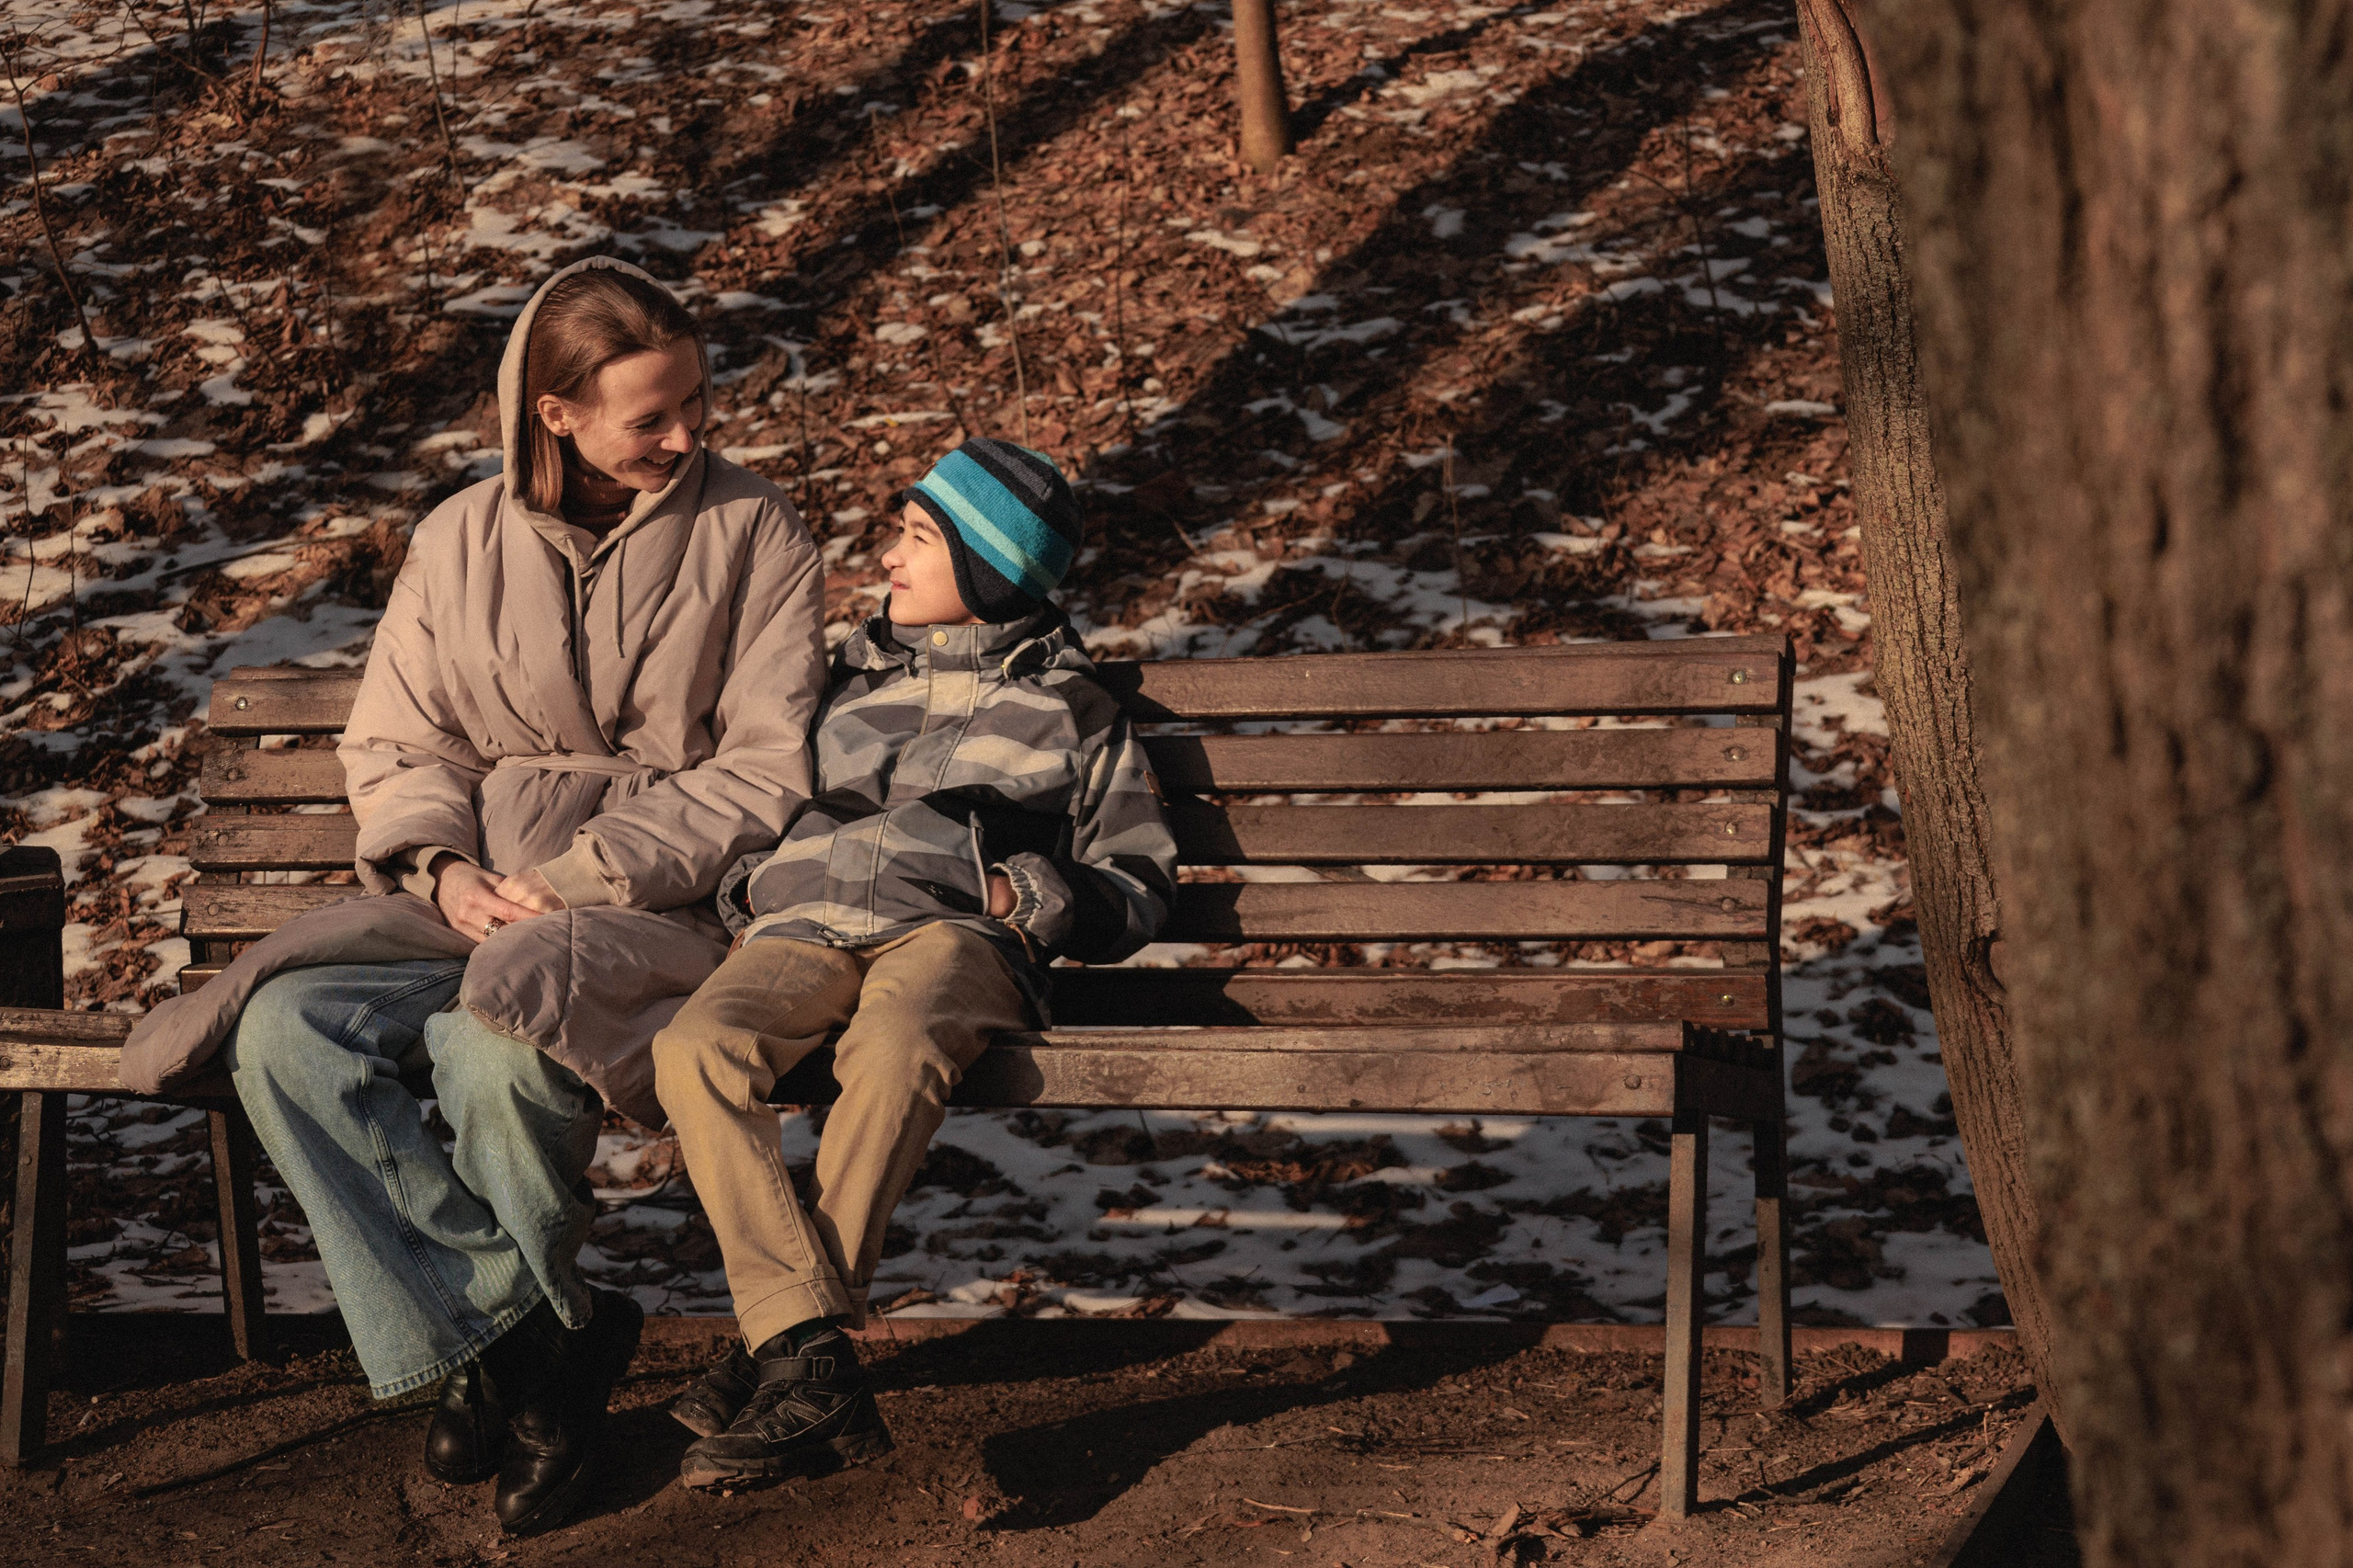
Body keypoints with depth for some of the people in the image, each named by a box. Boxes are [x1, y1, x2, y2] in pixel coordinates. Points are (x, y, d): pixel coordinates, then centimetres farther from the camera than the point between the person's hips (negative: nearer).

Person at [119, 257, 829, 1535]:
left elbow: (765, 772, -5)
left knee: (494, 1045, -35)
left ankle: (485, 1338, -7)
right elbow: (395, 743, 13)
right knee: (287, 1029, -24)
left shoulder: (753, 534, 1)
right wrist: (444, 865, -9)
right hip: (474, 892, 4)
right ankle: (534, 1330, -19)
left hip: (666, 901, -4)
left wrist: (585, 876, -15)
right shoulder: (464, 541, 11)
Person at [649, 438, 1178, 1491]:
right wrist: (744, 890, 17)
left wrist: (1037, 898, -1)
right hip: (801, 926, 3)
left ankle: (777, 1353, -34)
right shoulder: (847, 684, 33)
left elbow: (1137, 884, 19)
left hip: (950, 931, -3)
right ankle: (815, 1366, -41)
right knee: (695, 1046, -33)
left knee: (894, 1048, -41)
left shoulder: (1063, 705, 22)